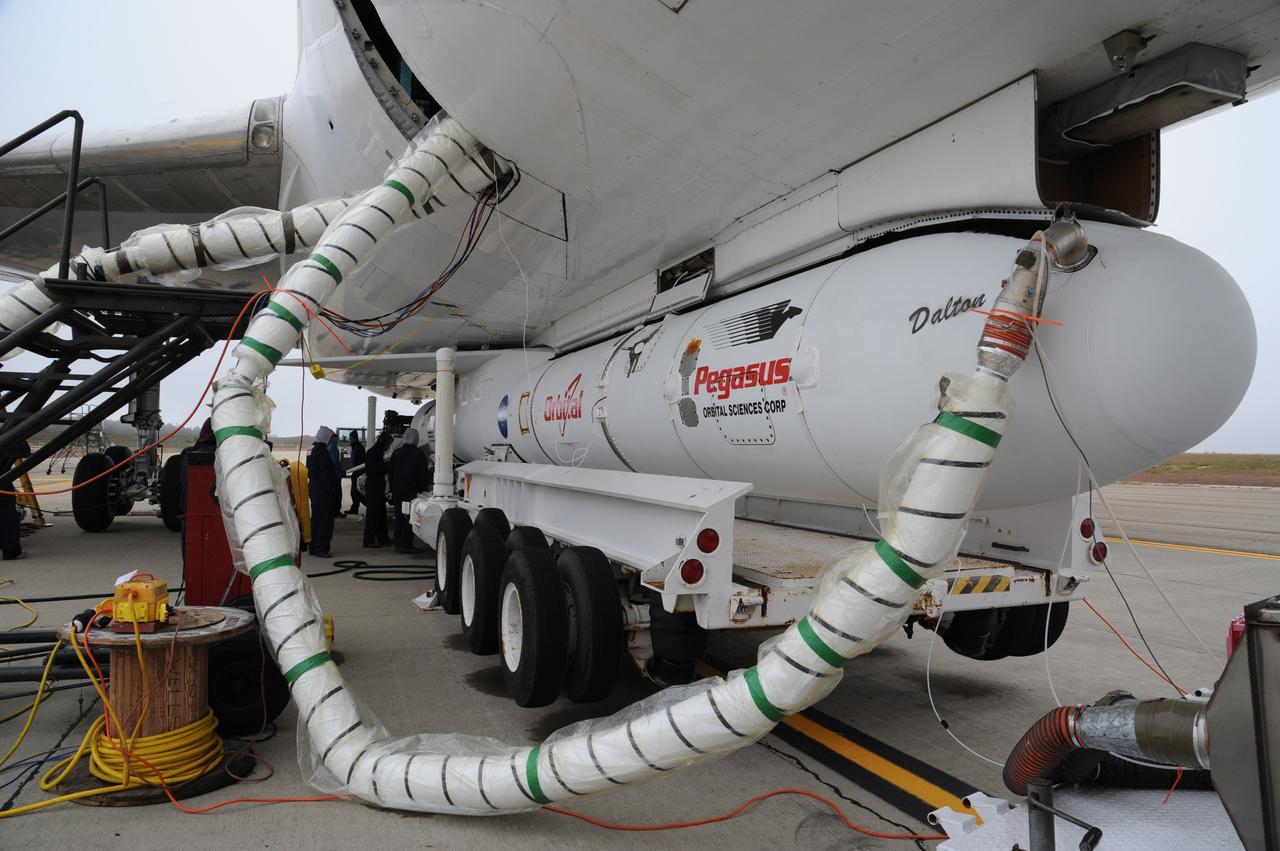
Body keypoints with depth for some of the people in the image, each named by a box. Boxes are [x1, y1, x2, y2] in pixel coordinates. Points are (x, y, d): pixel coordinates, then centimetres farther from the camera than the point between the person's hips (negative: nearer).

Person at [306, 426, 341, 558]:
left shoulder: (312, 449, 13)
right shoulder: (321, 450, -16)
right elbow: (326, 472, -20)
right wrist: (332, 488, -17)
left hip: (313, 488, 10)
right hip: (324, 490, -10)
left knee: (316, 519, 15)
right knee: (325, 520, -5)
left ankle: (313, 547, 21)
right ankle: (322, 549, -4)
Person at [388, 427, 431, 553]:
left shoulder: (396, 453, 8)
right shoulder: (419, 454, -9)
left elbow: (390, 472, 13)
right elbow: (423, 475, -9)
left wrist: (393, 489, 19)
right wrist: (424, 489, 0)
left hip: (397, 490, 5)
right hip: (412, 490, -5)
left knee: (399, 516, 12)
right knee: (410, 517, -2)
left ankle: (398, 544, 16)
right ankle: (406, 544, -3)